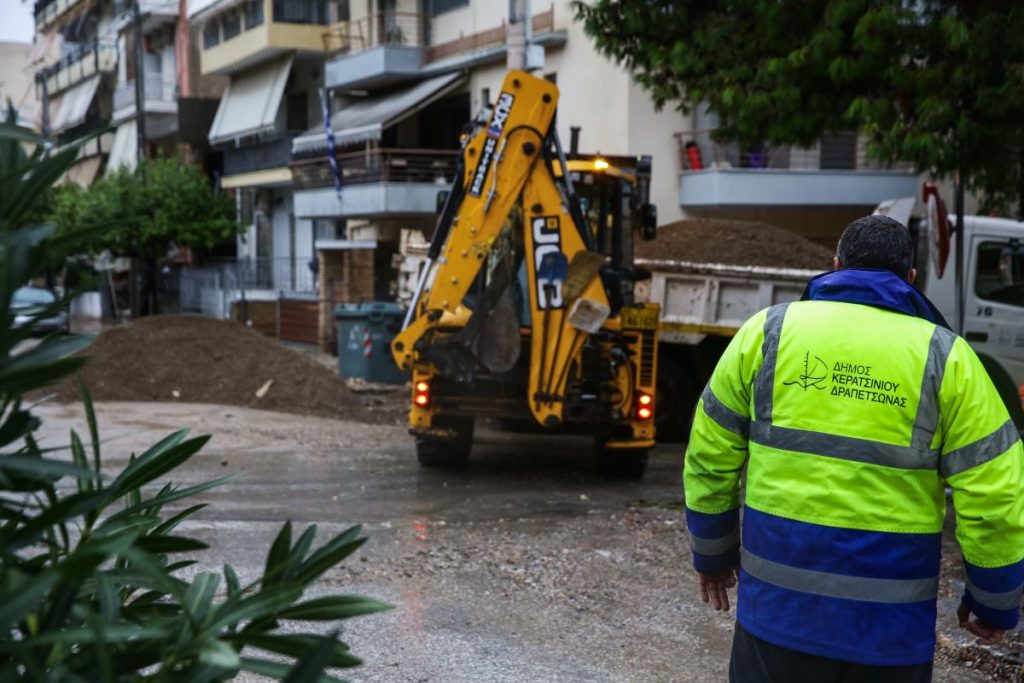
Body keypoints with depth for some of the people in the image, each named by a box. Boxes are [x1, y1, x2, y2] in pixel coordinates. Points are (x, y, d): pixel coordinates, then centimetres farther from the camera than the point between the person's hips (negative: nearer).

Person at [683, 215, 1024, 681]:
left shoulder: (768, 330, 1)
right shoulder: (945, 356, -2)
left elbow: (710, 457, 5)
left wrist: (712, 553, 19)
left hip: (777, 604, 1)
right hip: (889, 625, 0)